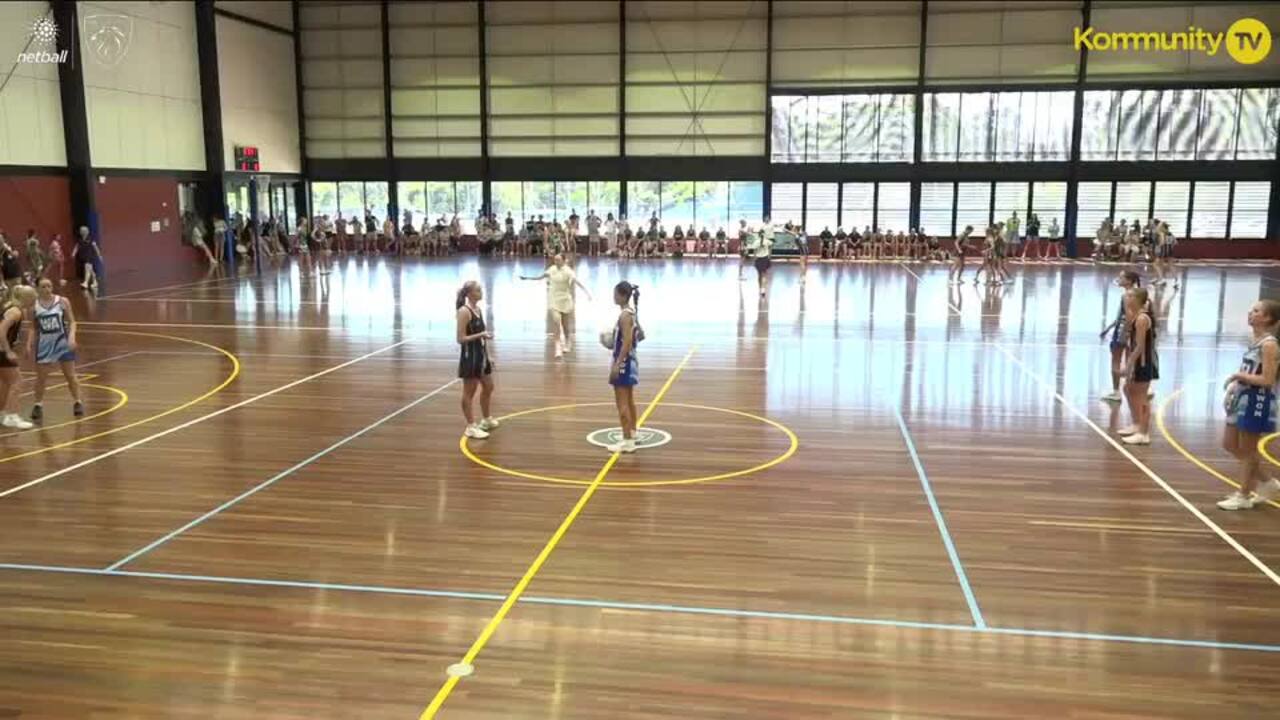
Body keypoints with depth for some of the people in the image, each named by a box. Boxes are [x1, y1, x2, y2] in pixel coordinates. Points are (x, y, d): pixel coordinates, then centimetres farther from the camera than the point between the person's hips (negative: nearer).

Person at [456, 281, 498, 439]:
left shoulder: (477, 309, 9)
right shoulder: (464, 311, -17)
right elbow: (461, 339, -19)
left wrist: (489, 354, 17)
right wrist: (481, 334, -27)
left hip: (481, 354, 9)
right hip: (470, 356, -9)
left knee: (488, 388, 18)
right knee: (469, 392, 1)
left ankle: (486, 419, 36)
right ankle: (471, 427, 9)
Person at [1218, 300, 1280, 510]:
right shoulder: (1255, 340, 10)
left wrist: (1239, 376, -16)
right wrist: (1237, 382, 6)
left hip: (1257, 402, -10)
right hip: (1243, 398, 10)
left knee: (1247, 450, 2)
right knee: (1229, 445, 16)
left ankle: (1243, 496, 15)